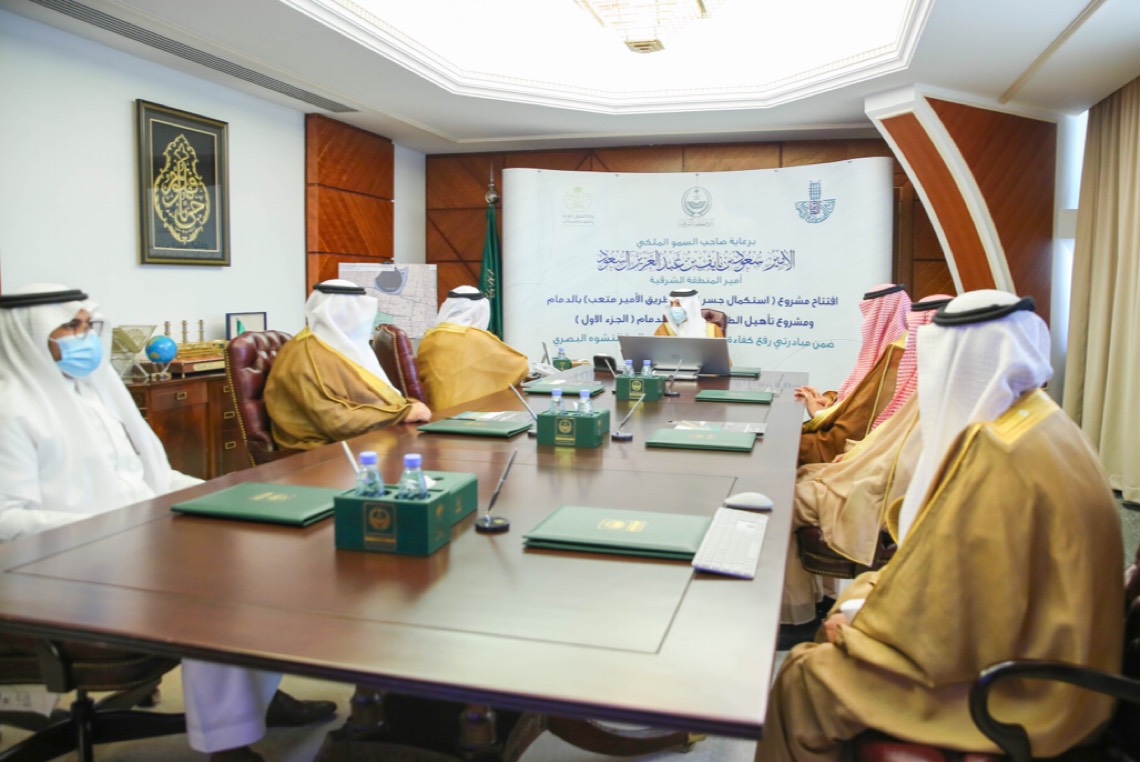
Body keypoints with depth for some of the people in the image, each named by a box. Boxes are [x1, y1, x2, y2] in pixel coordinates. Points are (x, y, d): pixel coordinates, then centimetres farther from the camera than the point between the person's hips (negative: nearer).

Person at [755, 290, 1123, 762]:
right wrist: (872, 595, 4)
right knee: (857, 598, 16)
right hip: (1034, 652, 10)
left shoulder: (998, 459, -29)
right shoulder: (1038, 419, 1)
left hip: (1016, 691, -10)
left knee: (806, 678, -7)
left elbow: (947, 629, -26)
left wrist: (857, 623, -10)